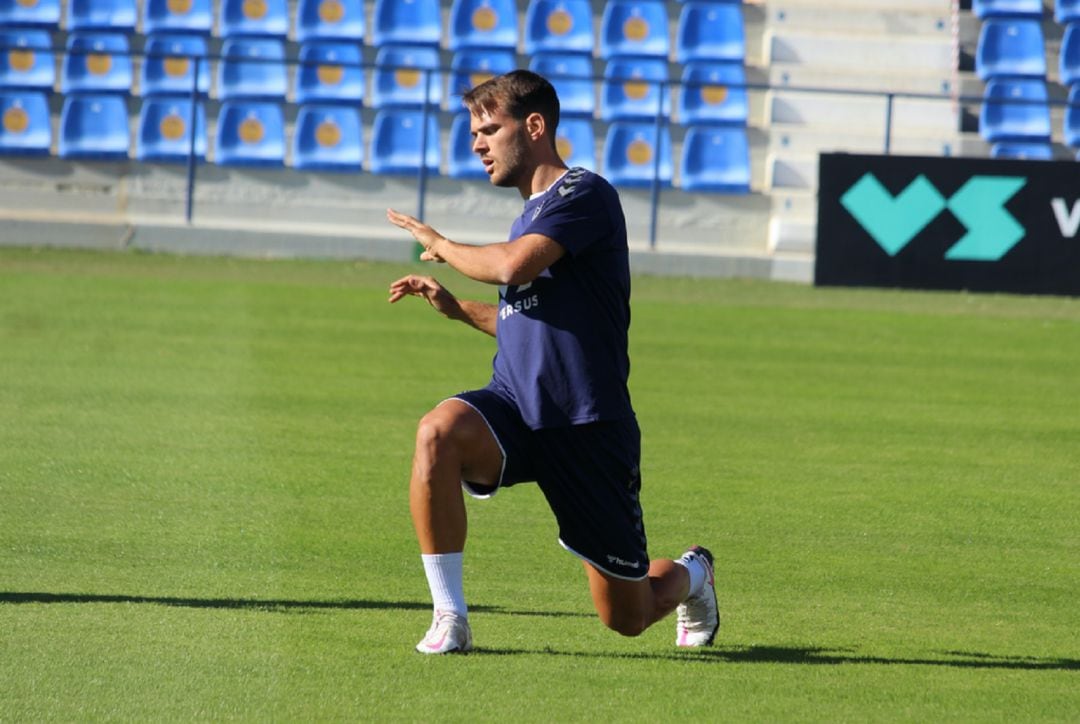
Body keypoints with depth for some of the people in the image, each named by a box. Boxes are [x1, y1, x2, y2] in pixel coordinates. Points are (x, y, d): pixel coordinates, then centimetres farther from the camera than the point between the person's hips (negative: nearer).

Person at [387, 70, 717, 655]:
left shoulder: (584, 194, -10)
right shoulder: (530, 214, 16)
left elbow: (514, 265, -26)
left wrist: (441, 245, -8)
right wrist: (457, 308, 14)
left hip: (588, 428, -6)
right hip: (516, 409, 6)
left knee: (628, 618, 5)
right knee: (438, 432, -32)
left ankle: (689, 575, 44)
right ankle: (449, 619, -25)